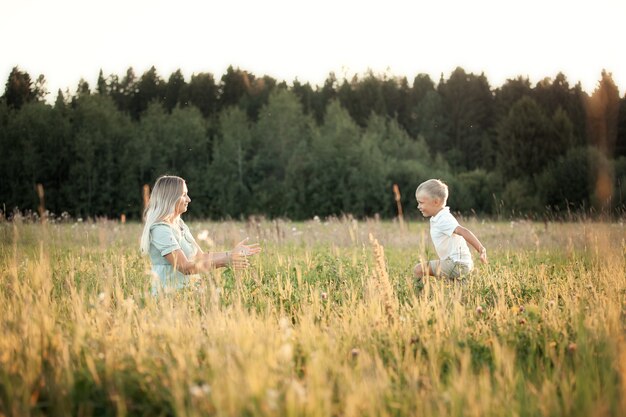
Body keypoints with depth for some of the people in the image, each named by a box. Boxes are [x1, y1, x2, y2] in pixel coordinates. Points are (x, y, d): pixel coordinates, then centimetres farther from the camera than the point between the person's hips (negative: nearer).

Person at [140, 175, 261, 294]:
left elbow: (201, 256, 13)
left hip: (182, 292, 8)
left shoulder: (179, 223, 14)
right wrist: (224, 261, -22)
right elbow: (185, 267, -19)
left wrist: (232, 253, 3)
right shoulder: (160, 229, -14)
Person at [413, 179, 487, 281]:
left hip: (456, 265, -11)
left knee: (418, 270, -14)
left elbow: (463, 231, -30)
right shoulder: (437, 218, 15)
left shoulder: (444, 220, -17)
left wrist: (481, 250, -40)